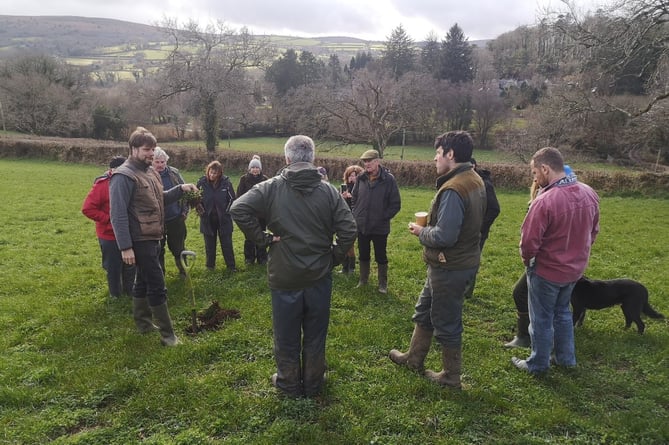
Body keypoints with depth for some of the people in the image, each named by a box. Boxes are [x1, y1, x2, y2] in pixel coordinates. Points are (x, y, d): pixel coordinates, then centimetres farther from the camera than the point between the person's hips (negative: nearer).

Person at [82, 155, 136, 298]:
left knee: (130, 265, 17)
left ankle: (129, 291, 36)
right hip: (109, 235, -5)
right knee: (113, 268, 10)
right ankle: (116, 295, 28)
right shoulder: (102, 185, -17)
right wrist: (109, 219, -21)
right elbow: (87, 209, -18)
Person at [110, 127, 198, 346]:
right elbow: (118, 215, -21)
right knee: (157, 286, -4)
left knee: (143, 281, 20)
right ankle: (167, 333, 5)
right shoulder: (124, 176, -18)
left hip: (153, 238, 9)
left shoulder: (150, 172, 11)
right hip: (140, 241, -9)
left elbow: (160, 200, 20)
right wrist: (125, 247, -23)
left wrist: (180, 189, 4)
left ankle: (143, 322, 35)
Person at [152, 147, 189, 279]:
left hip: (176, 219, 2)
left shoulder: (174, 173, 0)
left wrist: (185, 210, 4)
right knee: (158, 250, 12)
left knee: (178, 248, 13)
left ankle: (182, 270, 33)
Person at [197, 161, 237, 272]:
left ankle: (231, 265, 17)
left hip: (223, 219, -1)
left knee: (227, 243, 7)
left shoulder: (226, 182, -10)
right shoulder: (202, 182, -8)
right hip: (208, 219, 1)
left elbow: (232, 198, 0)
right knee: (209, 243, 13)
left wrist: (226, 212, -5)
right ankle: (210, 265, 28)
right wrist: (200, 210, -7)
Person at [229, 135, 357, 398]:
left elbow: (238, 209, -17)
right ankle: (313, 384, 33)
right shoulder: (328, 191, -6)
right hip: (319, 277, 1)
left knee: (286, 335, 16)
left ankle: (289, 384, 32)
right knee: (315, 334, 17)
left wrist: (262, 238, -8)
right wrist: (334, 258, 3)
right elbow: (348, 229, -10)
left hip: (284, 277, -1)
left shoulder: (271, 188, -9)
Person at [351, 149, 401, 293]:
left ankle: (383, 284, 26)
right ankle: (363, 280, 35)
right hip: (361, 226, 4)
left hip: (380, 227, -4)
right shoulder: (361, 178, 0)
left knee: (381, 257, 10)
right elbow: (354, 198, 14)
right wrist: (356, 214, 5)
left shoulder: (389, 180, -13)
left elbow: (395, 204, -9)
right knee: (363, 255, 18)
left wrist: (383, 217, -10)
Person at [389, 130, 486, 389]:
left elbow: (444, 236, -30)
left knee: (446, 322, 9)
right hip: (465, 259, 10)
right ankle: (414, 358, 42)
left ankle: (451, 377, 28)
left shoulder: (453, 189, -27)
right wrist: (431, 224, 5)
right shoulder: (475, 181, 4)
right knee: (424, 311, 24)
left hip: (450, 267, -10)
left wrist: (421, 232, -11)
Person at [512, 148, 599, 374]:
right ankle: (566, 358, 39)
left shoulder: (545, 201, -30)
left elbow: (529, 242, -24)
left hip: (547, 271, -7)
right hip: (575, 268, 7)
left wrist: (527, 261, -4)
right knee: (562, 312, 26)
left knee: (542, 319, 12)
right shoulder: (589, 194, -6)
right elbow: (593, 231, 7)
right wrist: (577, 254, 17)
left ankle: (538, 364, 29)